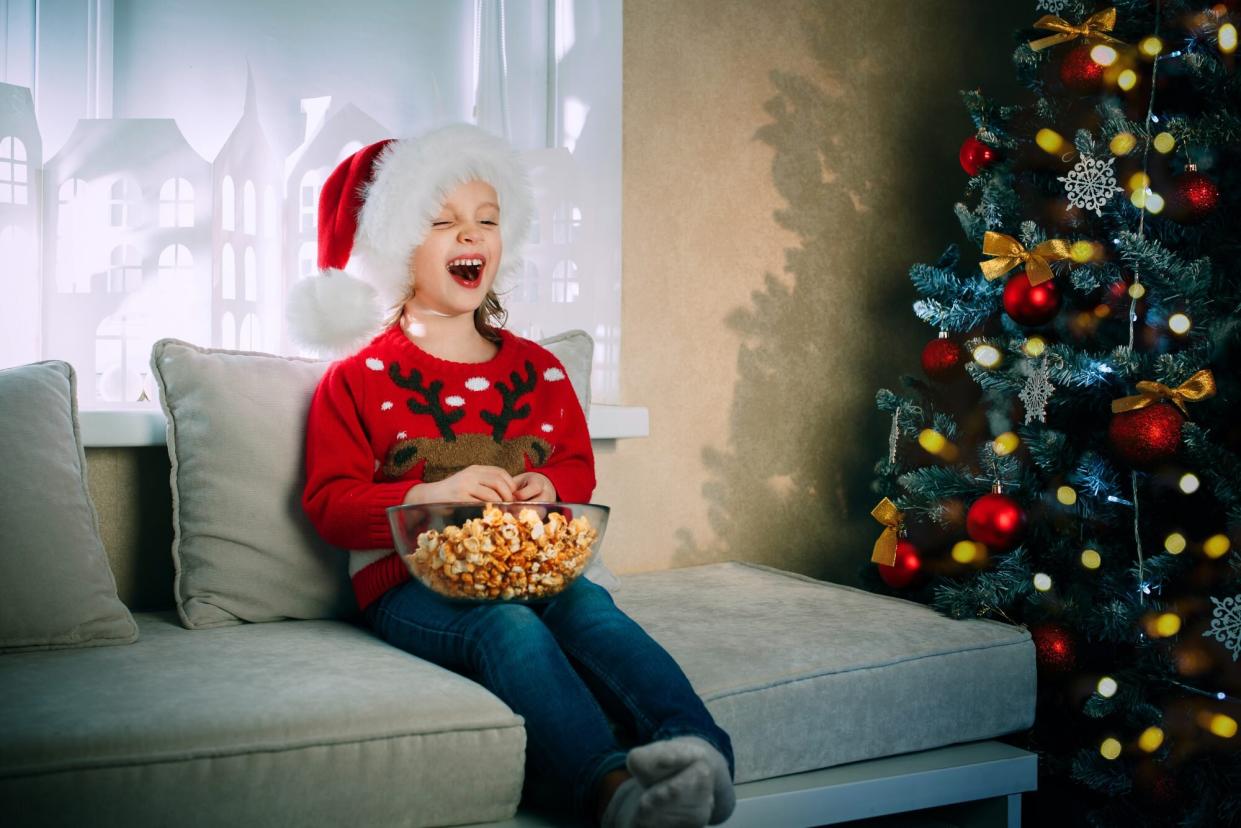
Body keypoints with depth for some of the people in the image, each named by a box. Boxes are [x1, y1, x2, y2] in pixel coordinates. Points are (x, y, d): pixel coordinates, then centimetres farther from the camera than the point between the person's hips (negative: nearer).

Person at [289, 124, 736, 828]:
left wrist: (548, 488, -1)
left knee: (590, 607, -31)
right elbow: (330, 502, 1)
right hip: (410, 581, -4)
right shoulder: (361, 378, 7)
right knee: (508, 628, -36)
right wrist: (431, 494, -16)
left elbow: (578, 464, 25)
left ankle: (695, 747, -52)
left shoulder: (536, 369, 19)